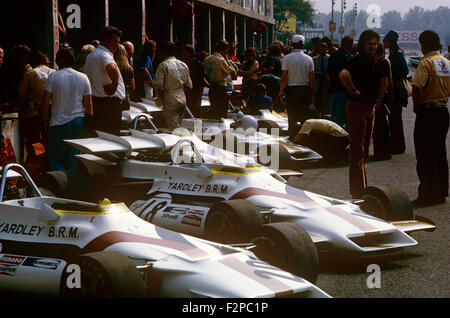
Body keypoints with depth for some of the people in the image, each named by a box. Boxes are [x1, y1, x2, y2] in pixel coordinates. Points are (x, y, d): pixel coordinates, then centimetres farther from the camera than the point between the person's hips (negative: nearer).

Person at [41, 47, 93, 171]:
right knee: (75, 160, 8)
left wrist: (46, 120, 6)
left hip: (59, 123, -3)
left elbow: (45, 102, -6)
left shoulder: (53, 76, -6)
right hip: (78, 122, 3)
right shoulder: (83, 77, 2)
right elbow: (88, 105, 5)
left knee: (56, 159, 4)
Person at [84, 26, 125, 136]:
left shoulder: (91, 56, 19)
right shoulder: (104, 55, -15)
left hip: (95, 101, 10)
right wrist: (114, 85, -22)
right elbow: (112, 69, -37)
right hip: (110, 102, -10)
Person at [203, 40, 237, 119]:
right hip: (220, 89, -8)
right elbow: (234, 73, -14)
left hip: (211, 89, 8)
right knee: (222, 113, -2)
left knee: (213, 112, 15)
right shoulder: (221, 60, -16)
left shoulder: (207, 59, 8)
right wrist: (227, 60, -6)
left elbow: (205, 75, 14)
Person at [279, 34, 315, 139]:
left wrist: (281, 93, -3)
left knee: (292, 119, 2)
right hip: (305, 90, 2)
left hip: (291, 90, -2)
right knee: (304, 118, 8)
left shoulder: (287, 58, -7)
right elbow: (311, 79, 2)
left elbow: (284, 78, -8)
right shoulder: (309, 59, 1)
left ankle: (293, 138, 1)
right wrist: (311, 94, 9)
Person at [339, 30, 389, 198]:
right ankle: (358, 191, -7)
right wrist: (353, 91, -22)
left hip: (370, 108, 8)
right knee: (357, 150, -8)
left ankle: (361, 189, 23)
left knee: (365, 151, 14)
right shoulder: (357, 61, -15)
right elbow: (344, 74, -34)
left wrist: (378, 100, 18)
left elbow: (384, 80, 24)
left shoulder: (376, 62, 10)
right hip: (357, 107, -8)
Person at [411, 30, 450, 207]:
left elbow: (417, 87, -23)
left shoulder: (426, 62, -13)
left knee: (424, 155, -2)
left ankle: (427, 194, -2)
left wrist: (417, 106, -9)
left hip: (427, 111, -7)